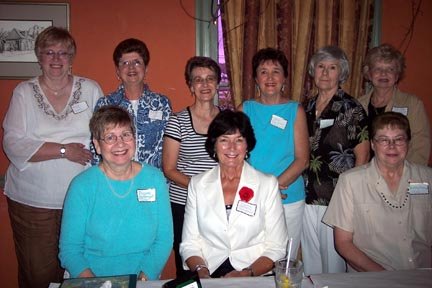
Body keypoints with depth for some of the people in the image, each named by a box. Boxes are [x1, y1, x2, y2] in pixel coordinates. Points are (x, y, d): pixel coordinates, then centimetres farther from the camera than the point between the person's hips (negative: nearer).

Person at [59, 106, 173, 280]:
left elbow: (164, 238, 3)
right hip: (95, 282, -1)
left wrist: (145, 277, -11)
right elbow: (69, 248, -2)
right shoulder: (81, 186, -2)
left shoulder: (154, 178, 3)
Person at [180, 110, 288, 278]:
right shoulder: (197, 184, 7)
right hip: (208, 275, 1)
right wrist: (202, 271, -12)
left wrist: (246, 274, -14)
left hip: (255, 275, -1)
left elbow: (276, 247, 0)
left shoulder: (268, 184, 3)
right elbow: (189, 244, 5)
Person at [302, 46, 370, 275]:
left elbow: (362, 157, -6)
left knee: (333, 260, 7)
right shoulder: (307, 108, 9)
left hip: (336, 198, -5)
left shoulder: (351, 109, -7)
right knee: (310, 260, 17)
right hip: (308, 196, 5)